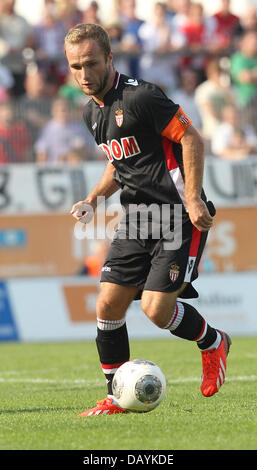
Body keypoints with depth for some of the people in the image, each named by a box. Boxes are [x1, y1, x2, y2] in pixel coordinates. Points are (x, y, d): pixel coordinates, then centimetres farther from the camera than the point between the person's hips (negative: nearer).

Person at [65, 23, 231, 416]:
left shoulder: (140, 96, -17)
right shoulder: (92, 112, 11)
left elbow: (191, 139, -15)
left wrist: (193, 198, -20)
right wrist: (94, 199, 9)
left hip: (180, 217, -8)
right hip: (137, 220, 8)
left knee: (157, 309, -15)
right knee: (107, 306, -1)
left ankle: (213, 343, 16)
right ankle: (117, 397, 12)